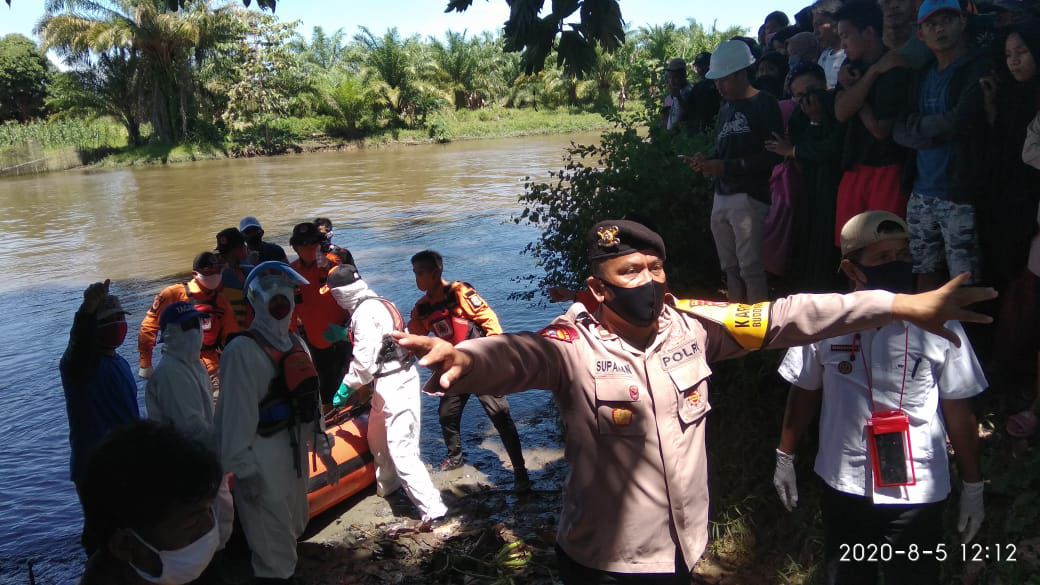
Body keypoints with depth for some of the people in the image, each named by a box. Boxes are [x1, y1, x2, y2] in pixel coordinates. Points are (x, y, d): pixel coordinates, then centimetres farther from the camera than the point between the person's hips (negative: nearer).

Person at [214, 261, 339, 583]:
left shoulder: (295, 343, 9)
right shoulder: (243, 350, -17)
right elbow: (237, 413, -19)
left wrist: (324, 450, 16)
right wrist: (244, 470, -19)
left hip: (295, 450, 8)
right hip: (262, 458, -8)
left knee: (291, 531, 23)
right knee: (274, 545, 2)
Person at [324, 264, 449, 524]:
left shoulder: (364, 312, -16)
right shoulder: (380, 303, 13)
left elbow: (364, 360, -17)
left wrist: (346, 386, -4)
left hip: (393, 384, -10)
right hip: (400, 376, 10)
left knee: (401, 451, -8)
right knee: (377, 436, 27)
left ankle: (433, 508, -6)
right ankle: (387, 484, 46)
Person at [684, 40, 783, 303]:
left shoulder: (764, 104, -5)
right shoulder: (725, 109, 18)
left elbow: (772, 156, -12)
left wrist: (726, 167, -16)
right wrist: (705, 161, 2)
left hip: (750, 197, -7)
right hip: (721, 197, 7)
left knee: (750, 268, -8)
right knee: (730, 268, 9)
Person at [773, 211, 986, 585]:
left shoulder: (939, 326, -12)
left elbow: (959, 412, -2)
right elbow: (804, 393, 4)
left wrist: (972, 487, 4)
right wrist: (785, 459, 11)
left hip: (917, 493, -1)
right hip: (842, 486, 2)